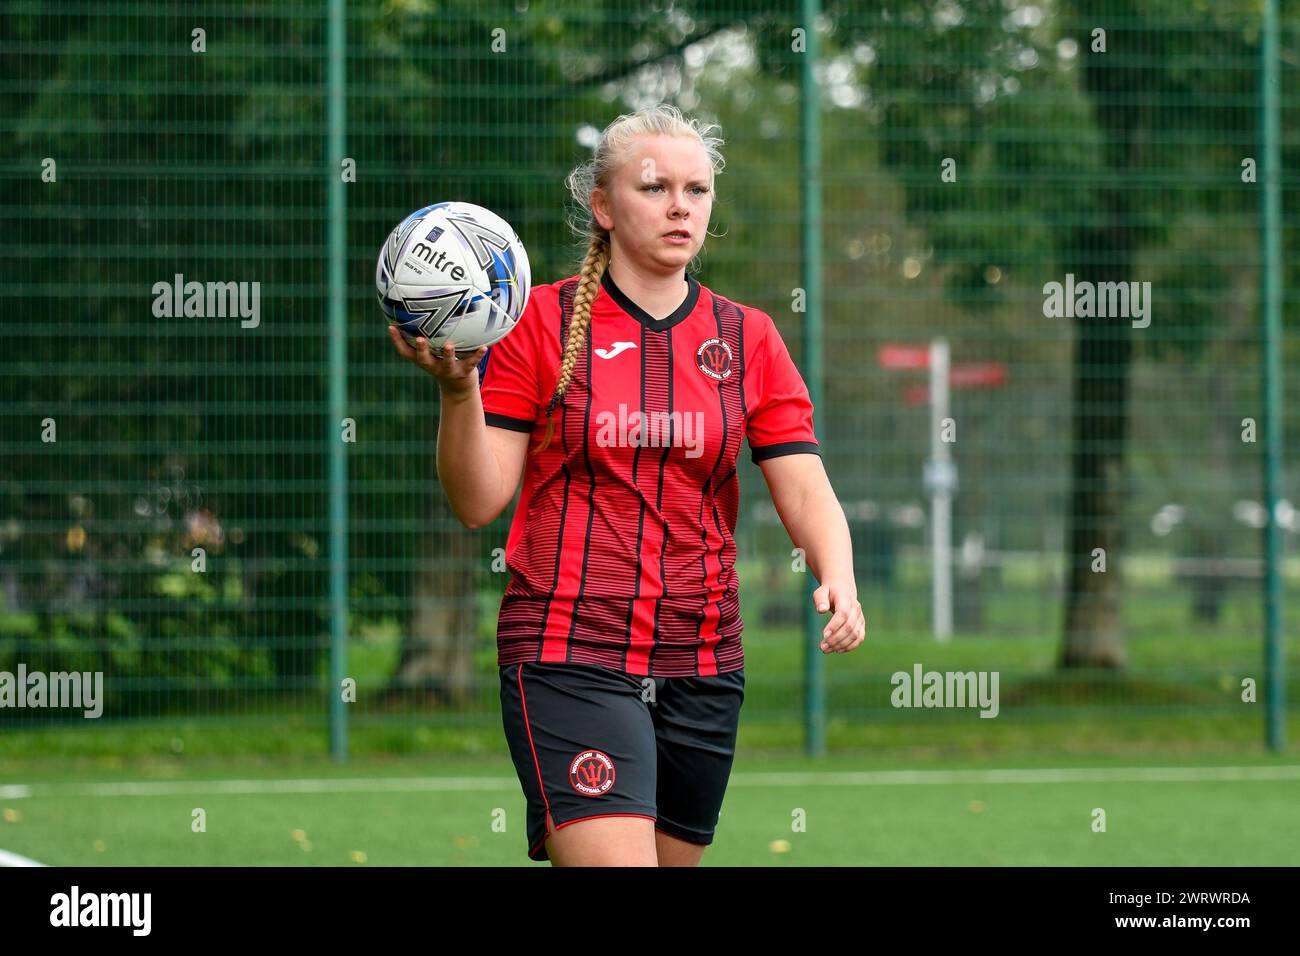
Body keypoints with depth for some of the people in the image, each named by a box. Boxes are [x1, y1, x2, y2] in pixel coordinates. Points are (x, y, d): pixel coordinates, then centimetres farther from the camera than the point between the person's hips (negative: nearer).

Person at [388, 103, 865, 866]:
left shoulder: (748, 338, 8)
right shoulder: (538, 320, -1)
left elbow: (807, 492, 1)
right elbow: (478, 503, -3)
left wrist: (838, 580, -19)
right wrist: (457, 389, -20)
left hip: (702, 666, 4)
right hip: (567, 655, -4)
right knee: (613, 862, -21)